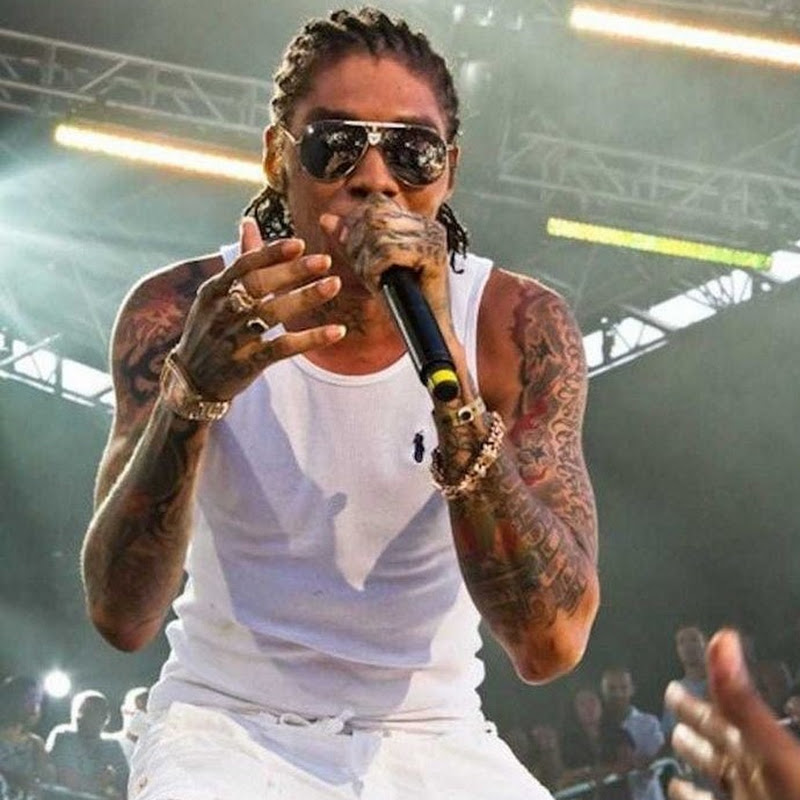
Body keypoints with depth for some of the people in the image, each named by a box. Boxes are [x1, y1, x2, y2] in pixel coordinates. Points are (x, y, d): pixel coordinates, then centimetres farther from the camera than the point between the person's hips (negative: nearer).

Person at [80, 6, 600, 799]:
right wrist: (191, 392, -35)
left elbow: (550, 642, -21)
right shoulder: (182, 310, -9)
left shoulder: (516, 327, -9)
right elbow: (120, 615, -19)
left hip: (430, 736, 2)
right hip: (228, 724, -1)